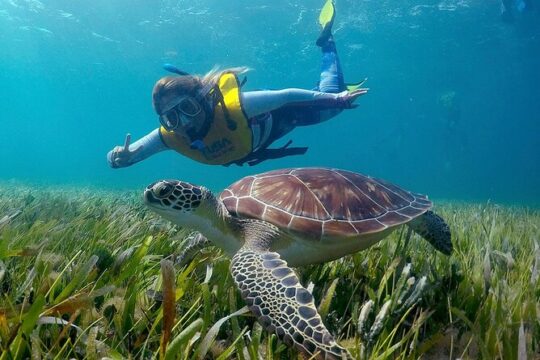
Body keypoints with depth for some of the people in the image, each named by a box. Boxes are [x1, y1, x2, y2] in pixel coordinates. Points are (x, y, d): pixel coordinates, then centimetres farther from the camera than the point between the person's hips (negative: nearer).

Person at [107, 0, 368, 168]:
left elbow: (287, 95, -36)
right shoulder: (168, 136, -33)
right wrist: (118, 157, -51)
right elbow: (122, 155, -27)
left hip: (277, 114, -4)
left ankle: (326, 39, 36)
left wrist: (335, 97, -31)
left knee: (331, 98, 16)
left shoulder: (234, 106, -46)